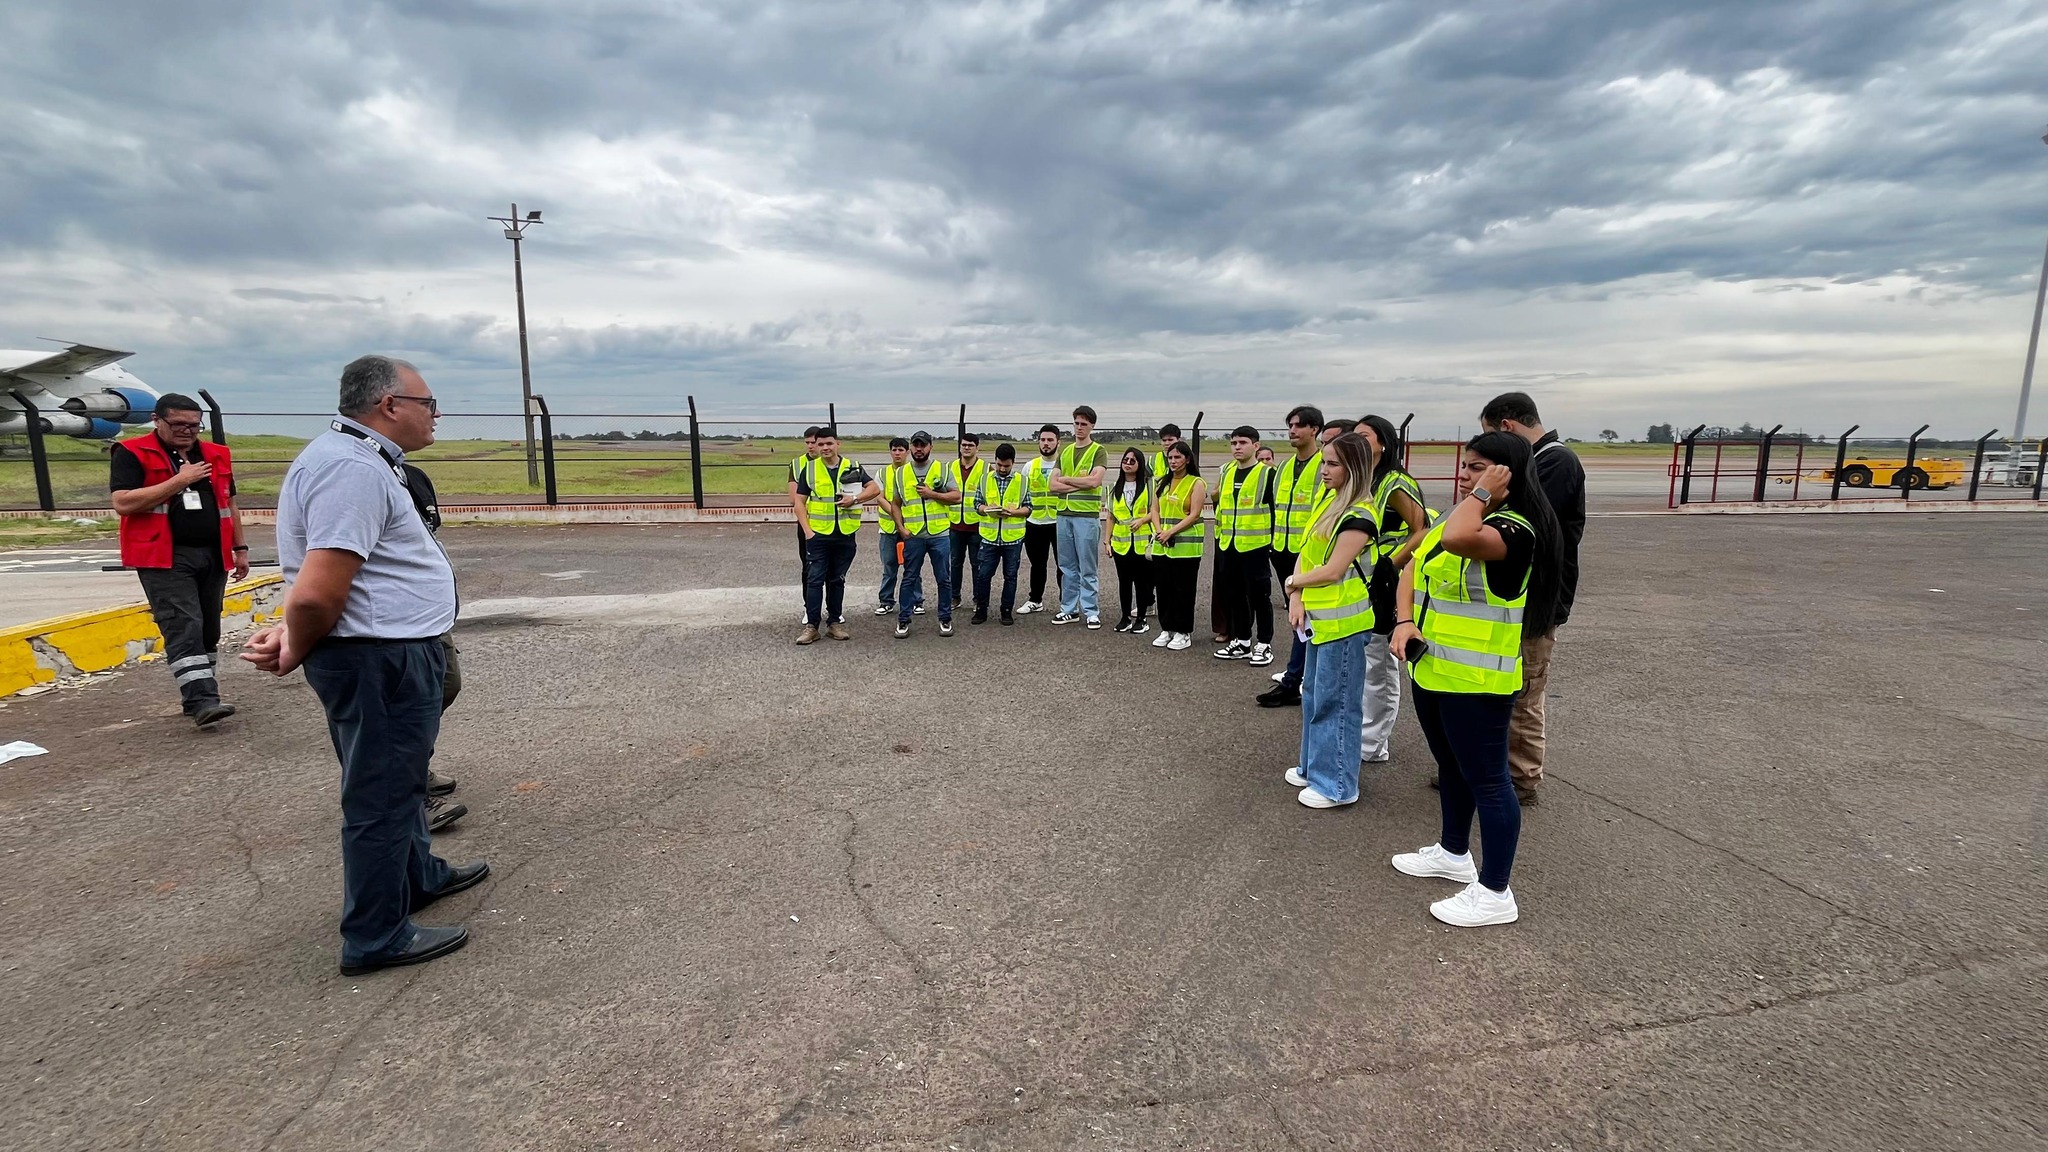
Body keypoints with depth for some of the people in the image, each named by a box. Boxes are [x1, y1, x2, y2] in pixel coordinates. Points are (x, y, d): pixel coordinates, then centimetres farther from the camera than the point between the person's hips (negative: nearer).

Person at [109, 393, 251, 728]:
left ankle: (202, 695, 18)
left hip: (213, 556, 5)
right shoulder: (132, 454, -2)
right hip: (165, 559, -5)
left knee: (208, 630, 9)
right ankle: (202, 702, -17)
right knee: (184, 629, -12)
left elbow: (229, 504, 20)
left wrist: (240, 548, 17)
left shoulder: (216, 455, 13)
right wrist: (179, 480, -16)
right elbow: (122, 503, -13)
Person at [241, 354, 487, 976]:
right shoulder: (353, 468, -22)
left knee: (400, 775, 25)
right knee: (381, 792, 3)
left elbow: (316, 587, 16)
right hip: (382, 660, -11)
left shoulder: (358, 459, 13)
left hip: (395, 652, 11)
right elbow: (316, 594, -28)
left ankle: (417, 875, 45)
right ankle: (375, 938, 18)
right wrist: (298, 652, -10)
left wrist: (292, 632, 2)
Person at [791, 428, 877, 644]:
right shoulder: (810, 469, 2)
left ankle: (835, 622, 19)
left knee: (837, 580, 10)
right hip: (818, 535, -1)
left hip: (844, 535, 1)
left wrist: (855, 498, -16)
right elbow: (799, 502, 1)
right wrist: (807, 530, -8)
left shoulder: (852, 468, 5)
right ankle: (811, 625, 1)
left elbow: (873, 488, 1)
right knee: (814, 579, -3)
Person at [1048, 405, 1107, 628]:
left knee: (1087, 567, -2)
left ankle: (1090, 611, 5)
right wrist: (1081, 485, -8)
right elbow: (1054, 485, 5)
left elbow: (1094, 480, -14)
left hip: (1087, 514, -5)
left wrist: (1067, 479, -3)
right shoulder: (1065, 452, 15)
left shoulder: (1098, 451, 1)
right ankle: (1069, 609, 18)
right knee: (1067, 566, 10)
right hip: (1064, 513, 5)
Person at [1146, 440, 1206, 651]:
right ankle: (1166, 629, 19)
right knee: (1163, 587, 8)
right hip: (1161, 545, 5)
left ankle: (1183, 632, 9)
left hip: (1185, 545, -5)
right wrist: (1159, 531, -8)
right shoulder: (1161, 483, 14)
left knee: (1183, 589, 0)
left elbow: (1194, 514, -11)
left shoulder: (1196, 483, -3)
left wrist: (1171, 532, -17)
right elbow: (1155, 510, 11)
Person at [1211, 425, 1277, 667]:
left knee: (1259, 596, 1)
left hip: (1255, 546, -6)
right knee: (1234, 595, 12)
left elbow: (1276, 509, -6)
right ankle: (1241, 641, 23)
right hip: (1228, 546, 6)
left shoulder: (1267, 473, -6)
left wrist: (1273, 540, -9)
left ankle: (1264, 644, 11)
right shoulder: (1226, 471, 12)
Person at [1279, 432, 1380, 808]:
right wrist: (1297, 598, -4)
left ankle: (1337, 785, 10)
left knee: (1335, 701, -1)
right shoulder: (1327, 501, 11)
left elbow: (1333, 570, -20)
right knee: (1313, 694, 19)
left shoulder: (1358, 516, -17)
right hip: (1319, 617, 9)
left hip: (1342, 621, -9)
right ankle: (1314, 766, 33)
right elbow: (1306, 554, 8)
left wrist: (1293, 583, -5)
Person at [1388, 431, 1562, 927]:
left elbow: (1457, 540, -40)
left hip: (1476, 679, -9)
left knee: (1486, 779, 2)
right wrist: (1404, 621, -8)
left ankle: (1495, 894, 14)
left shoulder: (1515, 528, -19)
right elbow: (1413, 568, 8)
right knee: (1451, 766, 23)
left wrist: (1484, 493, -24)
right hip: (1432, 669, 9)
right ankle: (1453, 852, 41)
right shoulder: (1454, 516, 11)